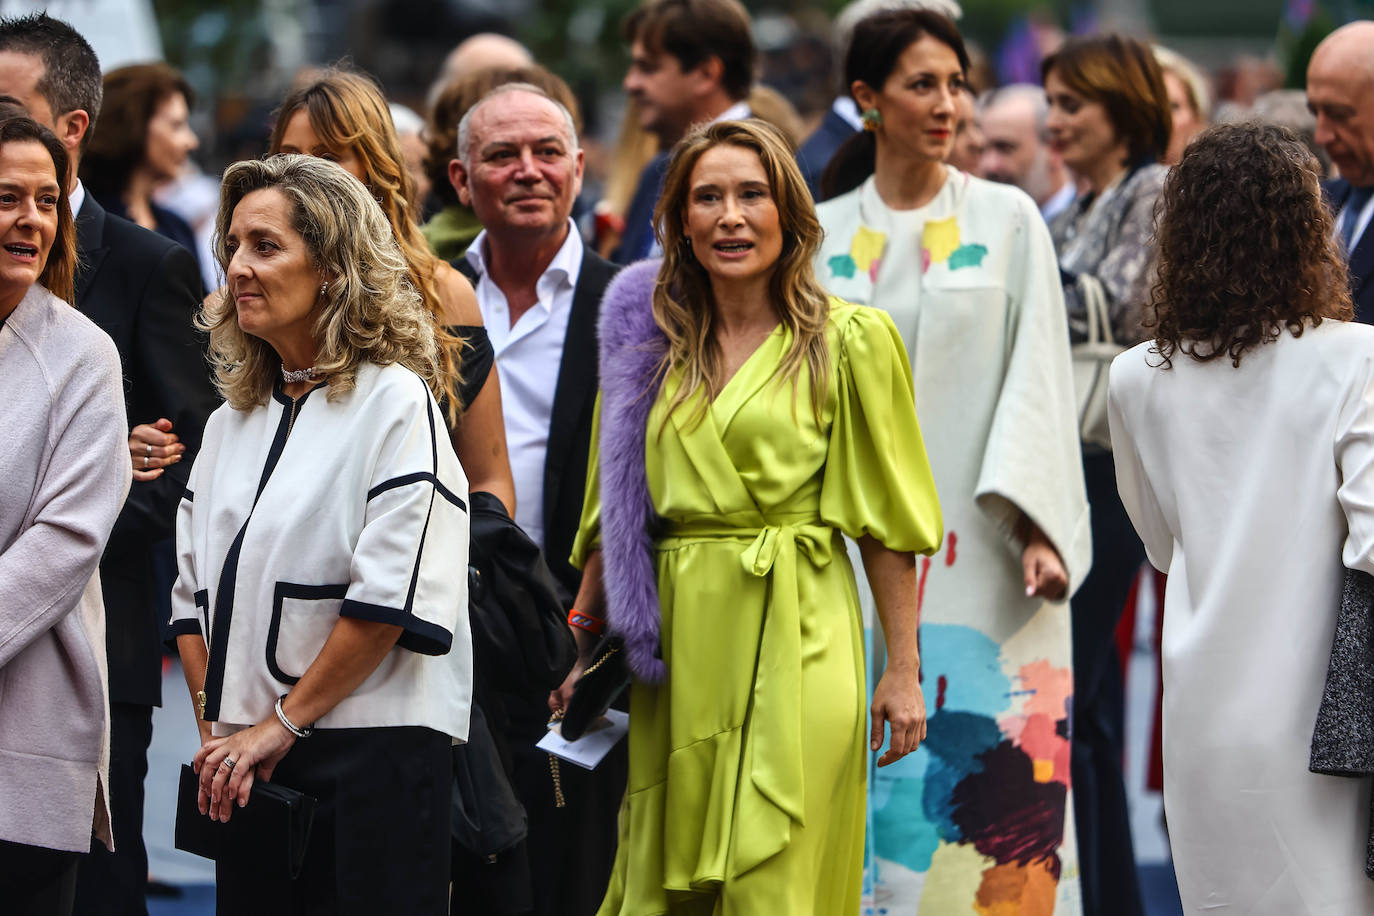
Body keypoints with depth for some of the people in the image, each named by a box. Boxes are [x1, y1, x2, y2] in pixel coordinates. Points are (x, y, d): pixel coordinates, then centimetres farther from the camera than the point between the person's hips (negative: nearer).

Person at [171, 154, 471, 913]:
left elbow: (391, 600, -13)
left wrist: (282, 724, -11)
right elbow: (193, 595, 14)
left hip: (370, 758, -6)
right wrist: (215, 732, 1)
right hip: (248, 767, 6)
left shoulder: (395, 403, -6)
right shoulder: (233, 420, 15)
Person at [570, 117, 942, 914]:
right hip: (679, 646, 4)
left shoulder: (848, 342, -1)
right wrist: (578, 643, 15)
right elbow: (615, 511, 17)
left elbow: (885, 519, -1)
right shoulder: (655, 345, 11)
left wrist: (904, 669, -4)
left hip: (793, 639, -4)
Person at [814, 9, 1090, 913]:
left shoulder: (1007, 219, 5)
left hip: (979, 561, -2)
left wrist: (1036, 527, -13)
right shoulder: (822, 235, 10)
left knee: (993, 786, -7)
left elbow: (1036, 374, -2)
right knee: (864, 794, -1)